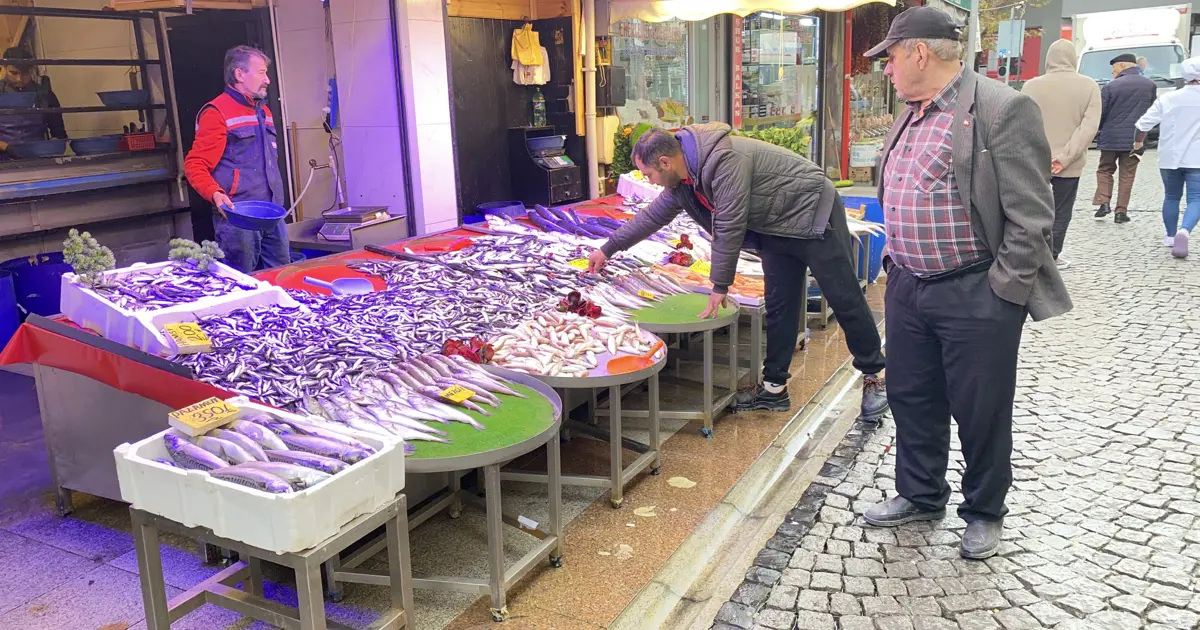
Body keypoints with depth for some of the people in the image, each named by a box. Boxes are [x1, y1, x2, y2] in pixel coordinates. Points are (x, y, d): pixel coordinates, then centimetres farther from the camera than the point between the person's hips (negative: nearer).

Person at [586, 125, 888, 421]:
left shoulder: (723, 160, -32)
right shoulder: (683, 179, -2)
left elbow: (729, 228, -29)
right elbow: (652, 217, 12)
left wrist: (720, 286, -20)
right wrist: (607, 249, 18)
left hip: (813, 213, -8)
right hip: (775, 227, 8)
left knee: (844, 300, -1)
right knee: (778, 306, 8)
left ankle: (874, 376, 13)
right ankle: (774, 387, 14)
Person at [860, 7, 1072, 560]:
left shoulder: (1001, 109, -15)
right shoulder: (911, 116, 10)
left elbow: (1031, 214, -16)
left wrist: (1001, 293, -17)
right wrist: (896, 262, 16)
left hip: (975, 296, -8)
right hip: (908, 288, 8)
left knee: (981, 410, 7)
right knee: (911, 399, 18)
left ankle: (984, 512, 28)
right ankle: (920, 496, 37)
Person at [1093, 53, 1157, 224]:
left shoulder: (1111, 86, -9)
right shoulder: (1150, 85, 3)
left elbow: (1100, 113, -6)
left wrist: (1096, 130, 9)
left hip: (1111, 137, -2)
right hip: (1135, 139, 2)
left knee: (1105, 169, 14)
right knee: (1127, 174, 7)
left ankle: (1103, 202, -1)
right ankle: (1121, 211, 6)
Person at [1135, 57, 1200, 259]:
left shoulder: (1167, 99, -2)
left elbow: (1144, 123, 0)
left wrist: (1138, 142, 17)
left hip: (1170, 158, 3)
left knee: (1171, 197, 18)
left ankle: (1171, 236, 27)